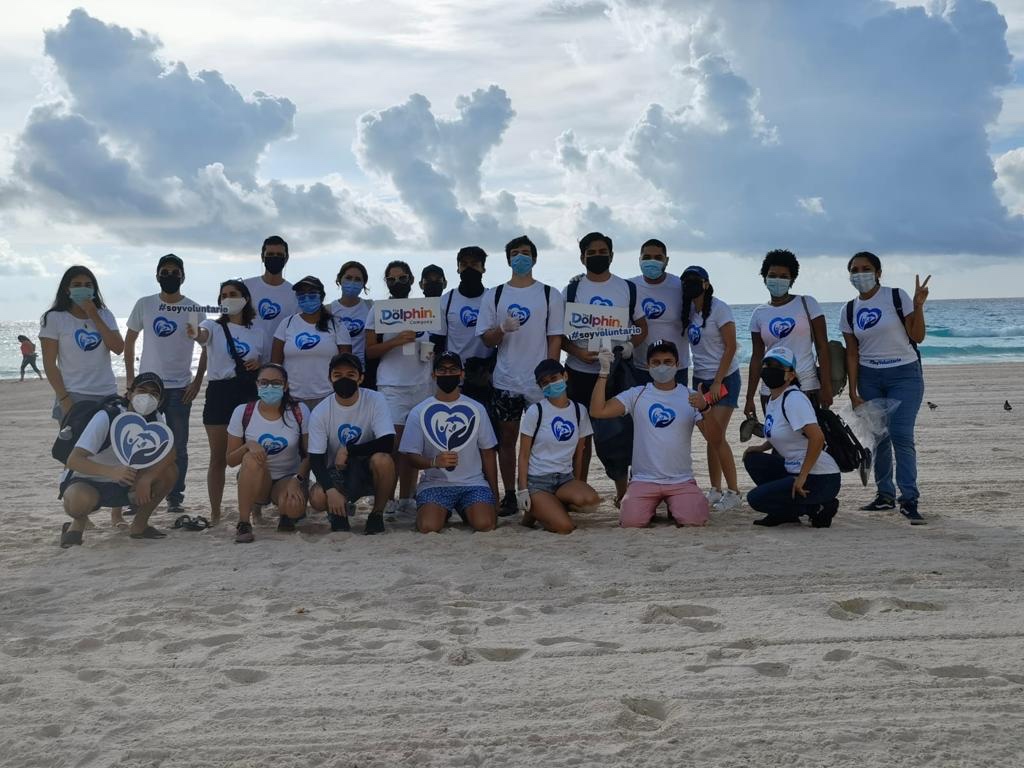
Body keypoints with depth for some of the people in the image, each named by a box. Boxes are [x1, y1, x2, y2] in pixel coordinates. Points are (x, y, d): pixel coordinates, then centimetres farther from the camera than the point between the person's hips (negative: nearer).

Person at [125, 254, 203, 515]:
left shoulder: (193, 310, 1)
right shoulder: (144, 305, 4)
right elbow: (129, 342, 10)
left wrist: (197, 381, -5)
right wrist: (130, 379, 4)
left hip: (180, 388, -1)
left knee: (178, 446, 5)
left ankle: (175, 498, 14)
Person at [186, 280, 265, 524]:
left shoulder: (256, 331, 10)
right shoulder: (214, 326, 1)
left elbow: (266, 361, 21)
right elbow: (203, 335, -24)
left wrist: (259, 363, -4)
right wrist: (196, 334, -48)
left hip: (249, 394, 2)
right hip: (220, 393, -2)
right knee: (218, 458, 3)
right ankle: (215, 514, 12)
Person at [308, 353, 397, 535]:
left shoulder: (375, 400, -13)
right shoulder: (320, 412, -9)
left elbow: (387, 444, -24)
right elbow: (315, 459, -11)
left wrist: (348, 450, -22)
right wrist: (331, 489, -27)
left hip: (369, 469, -1)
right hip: (337, 472, 1)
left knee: (382, 459, -35)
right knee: (317, 498, -29)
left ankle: (377, 514, -9)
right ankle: (340, 510, 9)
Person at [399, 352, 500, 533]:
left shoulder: (476, 409, 8)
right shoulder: (419, 412, 2)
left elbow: (488, 453, 12)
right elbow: (411, 456, -1)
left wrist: (494, 495, 10)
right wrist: (434, 462, -23)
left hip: (473, 483, 1)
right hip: (435, 484, -1)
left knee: (484, 524, -24)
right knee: (428, 527, -26)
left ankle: (467, 511, 12)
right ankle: (443, 512, 11)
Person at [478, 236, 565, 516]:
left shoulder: (550, 295, 5)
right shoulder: (494, 295, 8)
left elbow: (555, 338, 1)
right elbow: (486, 338, 5)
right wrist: (502, 329, -16)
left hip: (539, 380, -2)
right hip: (505, 380, 2)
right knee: (507, 438, 6)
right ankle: (509, 496, 15)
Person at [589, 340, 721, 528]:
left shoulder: (690, 397, 3)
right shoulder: (637, 394, 2)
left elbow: (714, 439, -6)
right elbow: (597, 411, -10)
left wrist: (704, 409, -24)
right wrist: (604, 372, -16)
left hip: (682, 481, 0)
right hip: (644, 480, 0)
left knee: (694, 521, -24)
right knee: (631, 522, -23)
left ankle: (675, 507, 13)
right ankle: (649, 507, 14)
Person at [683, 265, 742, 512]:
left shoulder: (719, 309, -11)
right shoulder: (688, 310, 8)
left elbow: (730, 347, -12)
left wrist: (717, 382, -15)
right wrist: (701, 382, 3)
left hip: (724, 378, -6)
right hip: (701, 379, 6)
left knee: (717, 436, -11)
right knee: (710, 437, 6)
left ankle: (734, 493, -2)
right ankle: (715, 491, 13)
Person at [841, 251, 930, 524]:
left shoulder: (897, 297, -5)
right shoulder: (850, 310, 6)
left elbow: (918, 336, -6)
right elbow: (852, 353, 6)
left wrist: (918, 305, -20)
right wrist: (853, 392, 1)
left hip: (904, 374, -4)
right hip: (869, 377, 4)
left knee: (901, 435, -14)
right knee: (878, 437, 4)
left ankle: (909, 500, -11)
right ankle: (885, 494, 17)